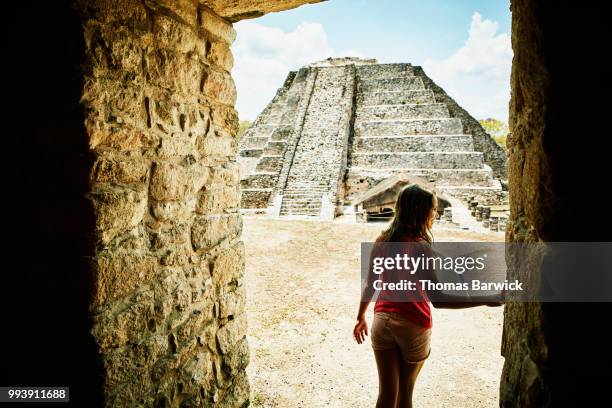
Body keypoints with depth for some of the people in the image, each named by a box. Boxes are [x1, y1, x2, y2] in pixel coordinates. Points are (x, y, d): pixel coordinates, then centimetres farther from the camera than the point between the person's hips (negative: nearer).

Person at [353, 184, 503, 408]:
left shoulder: (382, 240, -3)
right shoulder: (420, 247, -21)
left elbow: (370, 285, 4)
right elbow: (437, 299, -24)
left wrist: (361, 318, 16)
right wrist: (485, 300, -22)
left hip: (382, 321, 4)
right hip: (412, 326, -4)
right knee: (405, 390, 21)